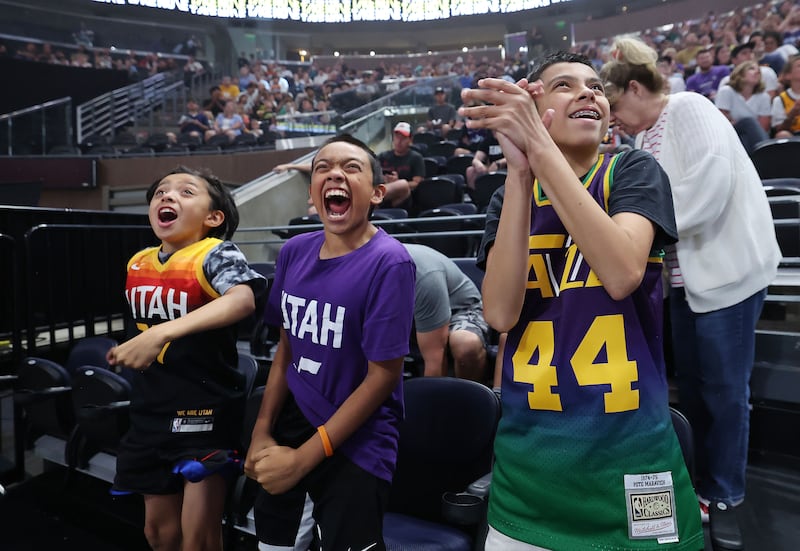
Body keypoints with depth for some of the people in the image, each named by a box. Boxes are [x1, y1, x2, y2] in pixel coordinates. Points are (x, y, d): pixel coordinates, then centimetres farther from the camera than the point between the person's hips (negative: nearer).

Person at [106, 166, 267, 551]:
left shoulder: (216, 255, -16)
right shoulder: (138, 263, 7)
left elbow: (243, 299, -38)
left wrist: (163, 333, -47)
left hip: (206, 407, -7)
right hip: (150, 407, 7)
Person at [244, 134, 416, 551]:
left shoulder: (388, 262, -20)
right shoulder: (294, 252, -2)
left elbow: (383, 374, -19)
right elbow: (287, 347, 7)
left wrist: (303, 457, -16)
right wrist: (262, 433, 3)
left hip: (355, 447, -6)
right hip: (293, 425, 6)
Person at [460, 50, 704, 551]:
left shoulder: (633, 171, -1)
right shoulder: (513, 196, 4)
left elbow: (623, 274, -23)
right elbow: (501, 313, -13)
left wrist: (539, 147, -25)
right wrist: (520, 171, -20)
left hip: (629, 448, -2)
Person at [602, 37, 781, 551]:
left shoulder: (688, 109, -11)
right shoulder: (645, 138, 14)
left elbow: (710, 181, -24)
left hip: (727, 267, -8)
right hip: (687, 273, 9)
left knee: (724, 388, 2)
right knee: (692, 386, 14)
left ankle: (726, 498, 19)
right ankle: (701, 485, 30)